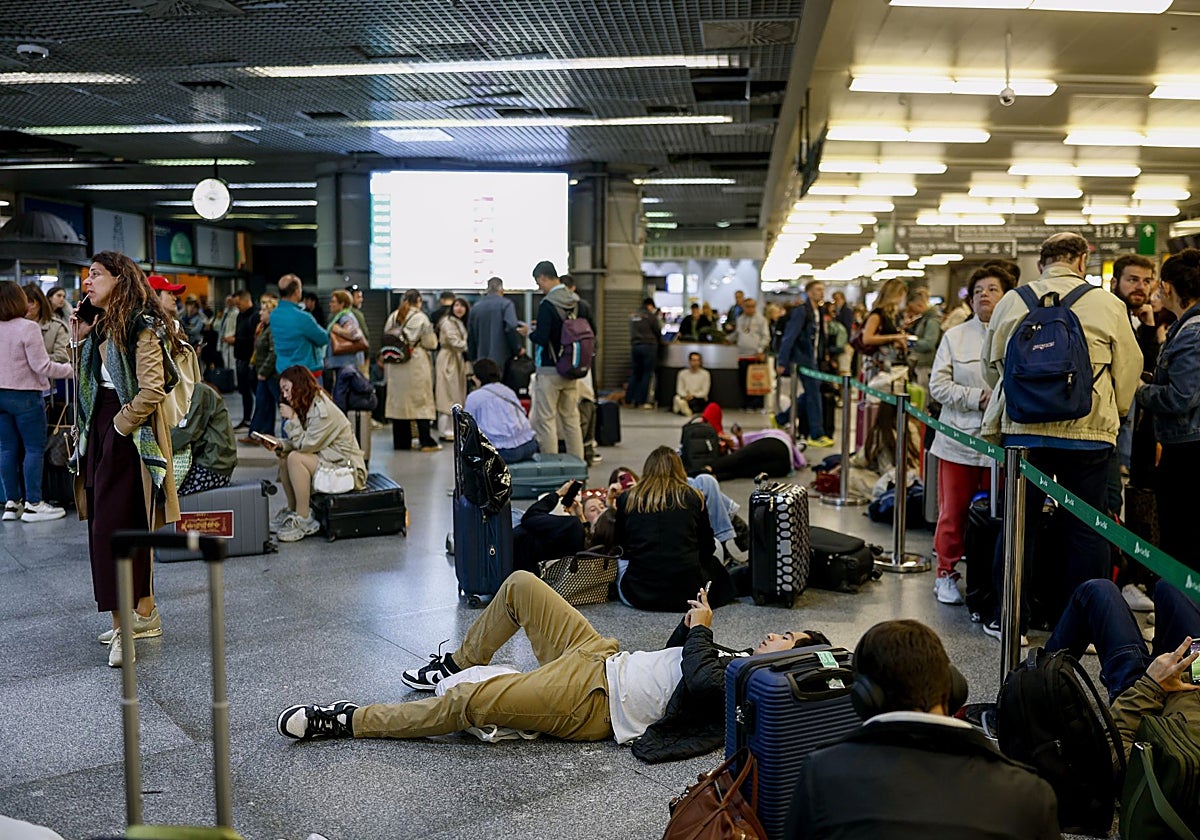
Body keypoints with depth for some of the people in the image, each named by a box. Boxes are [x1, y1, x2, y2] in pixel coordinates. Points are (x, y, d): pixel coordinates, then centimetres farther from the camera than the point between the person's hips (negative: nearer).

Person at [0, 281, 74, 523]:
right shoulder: (27, 327, -15)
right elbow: (42, 366, -16)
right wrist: (72, 369, -5)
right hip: (25, 396, -7)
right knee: (34, 448, 1)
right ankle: (33, 504, 2)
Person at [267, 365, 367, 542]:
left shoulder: (323, 411, -20)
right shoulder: (309, 406, 10)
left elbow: (306, 445, -20)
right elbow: (302, 443, 9)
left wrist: (292, 418, -15)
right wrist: (282, 445, -9)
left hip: (346, 467, -10)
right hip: (327, 460, 10)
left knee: (296, 458, -24)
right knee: (284, 458, 0)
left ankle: (303, 521, -19)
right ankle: (293, 511, 12)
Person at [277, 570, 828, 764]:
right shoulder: (736, 657, 14)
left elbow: (698, 683, -32)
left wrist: (701, 628, -17)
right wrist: (694, 623, 5)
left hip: (596, 702, -10)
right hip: (603, 655, 10)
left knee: (470, 703, -24)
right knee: (519, 584, 9)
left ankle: (346, 722, -10)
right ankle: (458, 665, 26)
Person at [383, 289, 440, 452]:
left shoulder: (393, 317, 5)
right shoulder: (420, 318, -8)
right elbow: (430, 343, -6)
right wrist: (432, 336, 13)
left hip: (395, 366, 4)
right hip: (416, 365, -4)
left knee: (398, 401, 9)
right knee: (421, 401, 1)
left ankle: (401, 441, 11)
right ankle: (426, 441, -1)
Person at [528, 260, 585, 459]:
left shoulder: (547, 304, -17)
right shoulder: (576, 301, 6)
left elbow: (542, 338, -21)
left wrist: (531, 333, 0)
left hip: (549, 370, -7)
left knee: (545, 420, 0)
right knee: (571, 418, 14)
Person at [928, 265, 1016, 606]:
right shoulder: (955, 337, 6)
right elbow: (939, 385, 0)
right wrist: (979, 397, -12)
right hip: (959, 440, 1)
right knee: (953, 513, 6)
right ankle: (946, 574, 20)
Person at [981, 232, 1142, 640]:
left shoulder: (1012, 301, 2)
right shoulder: (1109, 306, -2)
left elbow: (991, 363, 13)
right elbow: (1129, 369, 6)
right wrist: (1112, 414, 24)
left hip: (1023, 428, 2)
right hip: (1088, 433, -1)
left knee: (1019, 524, 9)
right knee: (1088, 529, 8)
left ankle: (1006, 619, 16)